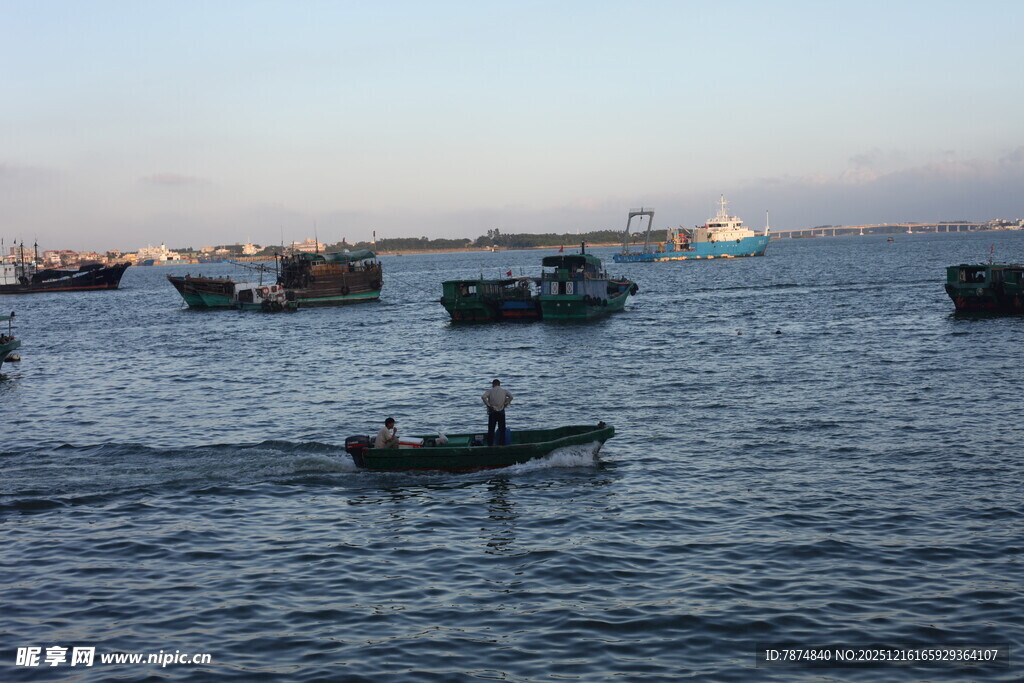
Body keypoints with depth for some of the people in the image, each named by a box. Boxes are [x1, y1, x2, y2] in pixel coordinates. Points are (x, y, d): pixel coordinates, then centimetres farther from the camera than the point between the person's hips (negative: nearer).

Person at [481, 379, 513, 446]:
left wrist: (488, 405, -11)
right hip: (501, 412, 1)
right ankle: (502, 443, 6)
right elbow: (510, 397, -9)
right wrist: (505, 404, -3)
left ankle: (490, 444, 3)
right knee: (502, 429, 8)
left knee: (491, 429, 4)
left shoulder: (490, 391, -1)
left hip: (492, 412, -1)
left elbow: (484, 397, -18)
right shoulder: (504, 391, 4)